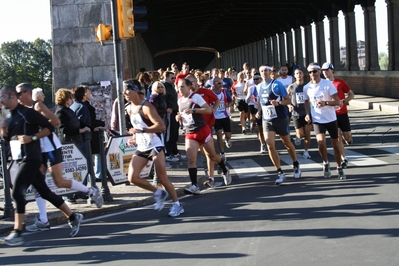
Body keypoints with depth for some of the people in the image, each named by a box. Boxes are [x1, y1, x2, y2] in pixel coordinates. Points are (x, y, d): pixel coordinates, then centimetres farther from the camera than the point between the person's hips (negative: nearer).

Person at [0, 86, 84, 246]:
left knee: (17, 192, -14)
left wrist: (32, 137, -20)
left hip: (31, 159, -9)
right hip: (21, 159, 9)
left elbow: (49, 128, -11)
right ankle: (73, 217, 22)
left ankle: (17, 233, -10)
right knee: (45, 192, 12)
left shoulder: (27, 113, -12)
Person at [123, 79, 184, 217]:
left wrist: (142, 131, -28)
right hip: (141, 148, 8)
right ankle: (159, 193, 15)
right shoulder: (129, 109, 9)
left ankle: (177, 205, 12)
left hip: (155, 146, -8)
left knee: (162, 178, -6)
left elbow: (161, 126, -24)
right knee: (132, 177, -5)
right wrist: (135, 137, 6)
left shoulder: (146, 107, -17)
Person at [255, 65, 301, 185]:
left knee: (287, 143, 13)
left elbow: (288, 100, -10)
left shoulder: (277, 84, -12)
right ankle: (280, 173, -6)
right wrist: (259, 111, 4)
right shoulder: (259, 87, 4)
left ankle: (296, 165, 39)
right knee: (270, 145, -13)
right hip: (266, 120, 3)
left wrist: (278, 103, -29)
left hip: (281, 119, -3)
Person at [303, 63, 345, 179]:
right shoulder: (306, 88, 0)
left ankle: (339, 168, 25)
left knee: (335, 144, 7)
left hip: (331, 119, -1)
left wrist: (325, 103, -27)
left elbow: (337, 102, -10)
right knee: (321, 142, -20)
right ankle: (326, 163, 7)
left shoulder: (328, 84, -9)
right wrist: (308, 114, 0)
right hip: (317, 120, 1)